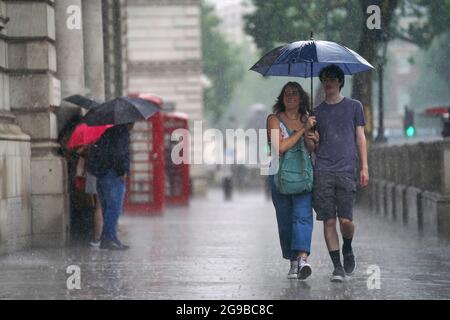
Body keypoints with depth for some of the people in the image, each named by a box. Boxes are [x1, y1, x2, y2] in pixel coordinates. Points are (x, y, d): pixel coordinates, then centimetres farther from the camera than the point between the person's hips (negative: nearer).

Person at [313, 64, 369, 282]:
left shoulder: (354, 106, 10)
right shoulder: (317, 111, 14)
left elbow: (360, 137, 9)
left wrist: (364, 167, 2)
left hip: (346, 171, -2)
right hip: (322, 172, 2)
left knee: (346, 220, -8)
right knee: (328, 221, -4)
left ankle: (347, 249, 23)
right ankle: (337, 266, 2)